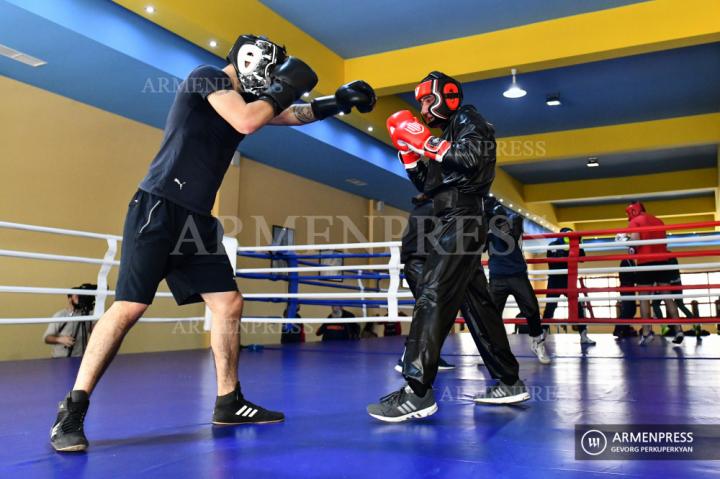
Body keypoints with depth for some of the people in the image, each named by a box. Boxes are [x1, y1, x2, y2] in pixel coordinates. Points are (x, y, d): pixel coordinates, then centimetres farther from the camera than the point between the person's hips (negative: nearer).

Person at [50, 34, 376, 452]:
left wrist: (340, 101, 19)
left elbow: (293, 114, 28)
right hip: (158, 209, -9)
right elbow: (246, 123, -21)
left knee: (229, 304, 4)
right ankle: (71, 412, -2)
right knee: (130, 307, -12)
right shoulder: (208, 76, -5)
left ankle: (229, 403, 14)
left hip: (196, 217, 9)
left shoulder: (246, 99, 18)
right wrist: (284, 89, -7)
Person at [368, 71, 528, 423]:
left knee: (432, 296, -19)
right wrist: (409, 149, 13)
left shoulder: (467, 119, 3)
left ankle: (417, 391, -23)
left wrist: (426, 142, -14)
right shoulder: (447, 136, 27)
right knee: (478, 303, 10)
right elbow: (427, 186, 20)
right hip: (456, 224, 10)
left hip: (460, 222, -10)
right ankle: (509, 382, 17)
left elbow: (471, 158, -18)